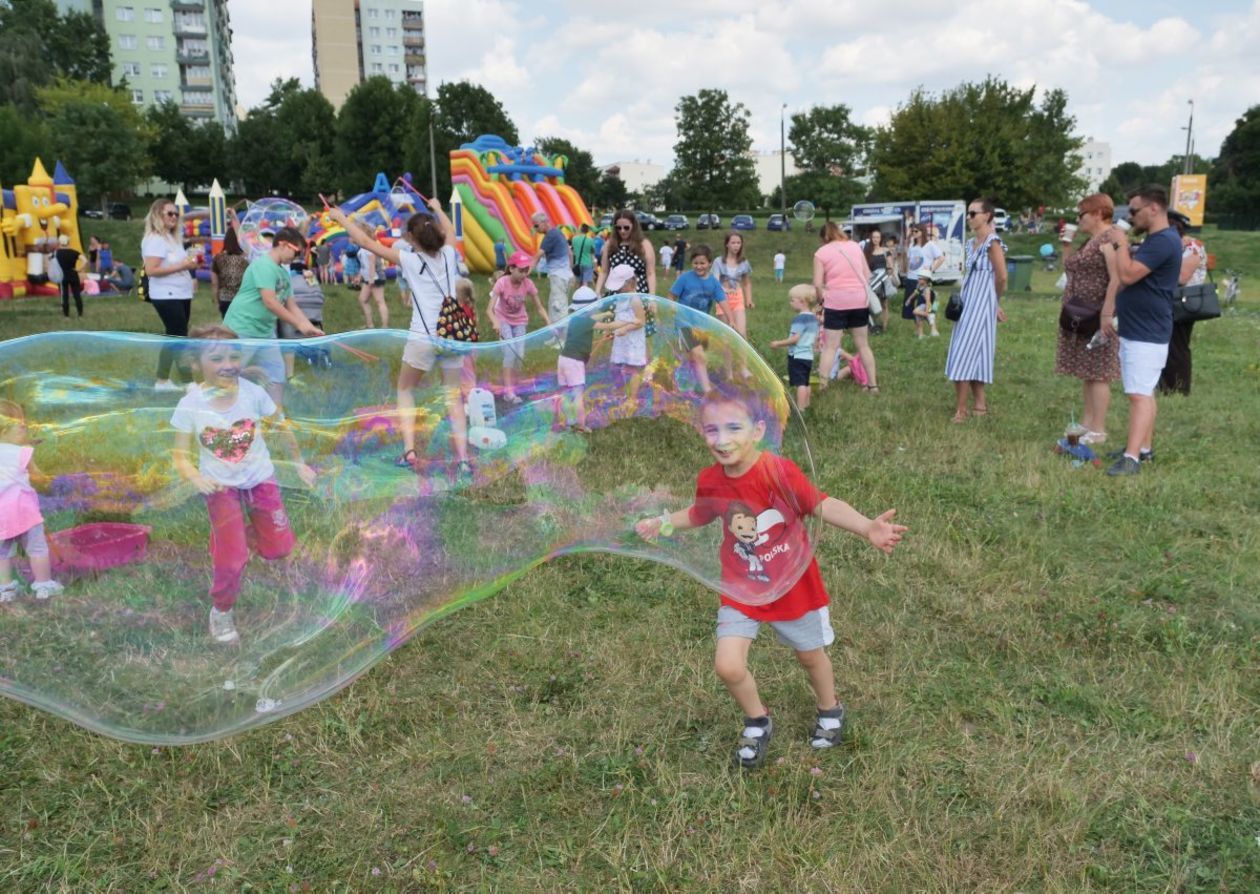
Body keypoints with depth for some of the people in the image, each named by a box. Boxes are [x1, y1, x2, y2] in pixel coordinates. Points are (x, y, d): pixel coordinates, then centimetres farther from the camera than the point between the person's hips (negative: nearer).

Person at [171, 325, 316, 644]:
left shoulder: (253, 392, -17)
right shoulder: (190, 405, -19)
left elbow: (281, 426, 0)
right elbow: (180, 455, -12)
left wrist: (300, 463, 7)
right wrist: (196, 477, -31)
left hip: (260, 479, 2)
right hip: (221, 486, -2)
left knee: (278, 549, 9)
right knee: (232, 559, -7)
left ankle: (237, 534, 41)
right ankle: (221, 611, 22)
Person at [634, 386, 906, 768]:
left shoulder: (780, 472, -27)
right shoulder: (710, 481, -12)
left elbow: (822, 505, -27)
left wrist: (867, 528, -40)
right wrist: (662, 524, 8)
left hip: (793, 586, -2)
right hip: (741, 589, 2)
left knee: (810, 654, 20)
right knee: (728, 666, -8)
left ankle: (829, 711, 53)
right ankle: (757, 723, 24)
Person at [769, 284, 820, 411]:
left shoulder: (799, 318, -17)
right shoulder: (814, 318, 11)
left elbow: (795, 338, -21)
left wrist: (778, 343, -12)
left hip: (797, 356, -9)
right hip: (809, 356, 9)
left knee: (800, 384, -11)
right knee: (806, 383, 18)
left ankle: (800, 409, -14)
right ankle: (806, 406, 26)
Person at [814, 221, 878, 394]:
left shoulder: (821, 252, -3)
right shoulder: (855, 246, 10)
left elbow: (817, 284, -9)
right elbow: (867, 275, 10)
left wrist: (822, 298, 8)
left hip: (836, 302, -4)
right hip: (860, 300, 4)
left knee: (830, 346, 2)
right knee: (863, 344, 14)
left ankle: (821, 384, -2)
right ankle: (873, 384, 18)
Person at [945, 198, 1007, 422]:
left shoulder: (993, 242, -14)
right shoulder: (972, 242, 12)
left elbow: (1002, 277, -15)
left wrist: (995, 303, 0)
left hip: (980, 306, -9)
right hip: (968, 304, 9)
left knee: (963, 355, -11)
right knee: (972, 355, 11)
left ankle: (961, 410, -8)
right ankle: (980, 404, 19)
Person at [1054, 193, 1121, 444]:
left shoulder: (1110, 239, -14)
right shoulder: (1090, 241, 16)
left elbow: (1117, 280, -21)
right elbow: (1071, 270, 23)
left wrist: (1106, 314, -25)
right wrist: (1067, 244, 12)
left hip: (1096, 318, -10)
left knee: (1098, 374, -6)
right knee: (1087, 372, 13)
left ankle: (1098, 430, -2)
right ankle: (1087, 423, 21)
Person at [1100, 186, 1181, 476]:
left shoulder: (1163, 241, -18)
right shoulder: (1153, 241, 16)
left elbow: (1128, 276, -27)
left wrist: (1121, 243, -14)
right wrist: (1110, 312, 14)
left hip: (1147, 335, -11)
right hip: (1136, 331, 11)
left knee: (1139, 395, -15)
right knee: (1144, 393, 15)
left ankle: (1132, 458, -18)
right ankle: (1144, 448, 23)